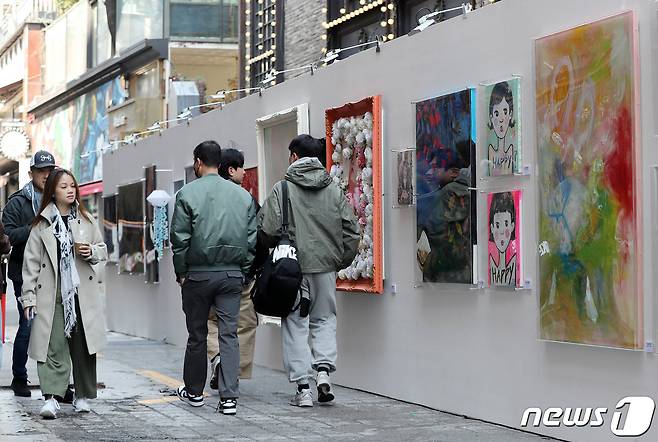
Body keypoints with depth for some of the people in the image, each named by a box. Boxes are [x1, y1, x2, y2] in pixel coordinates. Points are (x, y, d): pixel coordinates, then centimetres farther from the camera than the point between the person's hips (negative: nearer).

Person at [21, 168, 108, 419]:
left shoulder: (85, 220, 10)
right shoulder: (42, 224, 2)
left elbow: (103, 250, 17)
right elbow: (31, 262, 3)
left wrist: (91, 252, -6)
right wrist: (28, 297, -1)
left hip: (82, 292, 2)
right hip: (52, 293, -2)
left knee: (83, 346, 5)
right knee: (53, 346, -9)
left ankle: (83, 397, 15)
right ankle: (51, 398, -11)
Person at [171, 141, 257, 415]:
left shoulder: (187, 194, -5)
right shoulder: (243, 195, 6)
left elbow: (180, 238, -7)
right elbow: (251, 239, 5)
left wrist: (181, 273, 3)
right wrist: (242, 272, 11)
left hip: (198, 274, -2)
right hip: (232, 274, 2)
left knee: (197, 335, 10)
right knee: (229, 334, 2)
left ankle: (194, 391, 23)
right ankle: (229, 397, -5)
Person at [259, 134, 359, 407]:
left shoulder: (282, 189, -6)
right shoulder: (334, 190, 5)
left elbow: (267, 230, -11)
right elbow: (351, 231, 4)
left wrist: (273, 254, 9)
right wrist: (340, 261, 15)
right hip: (326, 266, 3)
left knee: (296, 325, 5)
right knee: (325, 319, 18)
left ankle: (303, 387, 3)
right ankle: (323, 369, 0)